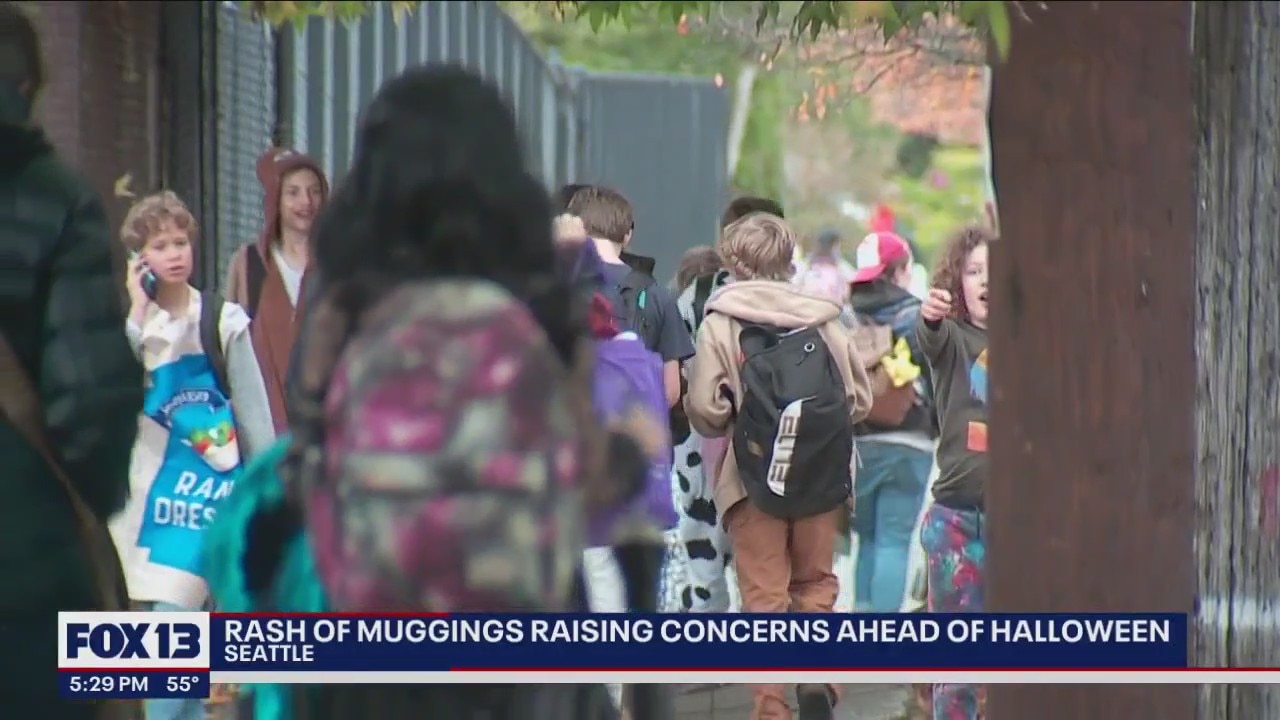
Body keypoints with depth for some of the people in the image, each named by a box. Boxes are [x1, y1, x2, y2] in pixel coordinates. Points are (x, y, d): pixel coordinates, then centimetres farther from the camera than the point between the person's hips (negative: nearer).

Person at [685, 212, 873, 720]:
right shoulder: (823, 319, 0)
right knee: (816, 581, 18)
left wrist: (735, 422, 8)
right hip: (823, 478, 2)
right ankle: (817, 675, 1)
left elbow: (705, 410, -14)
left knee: (765, 595, 5)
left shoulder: (720, 323, -7)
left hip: (753, 478, -2)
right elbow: (861, 399, 4)